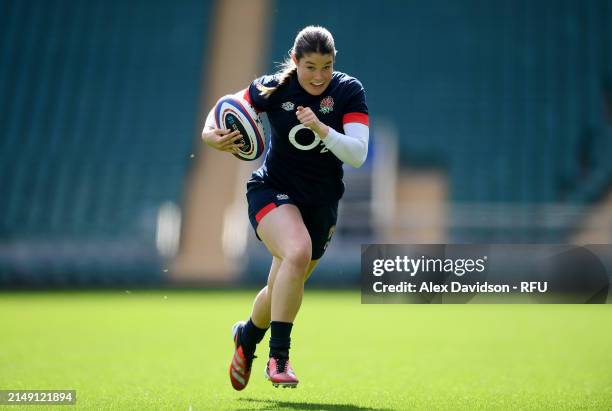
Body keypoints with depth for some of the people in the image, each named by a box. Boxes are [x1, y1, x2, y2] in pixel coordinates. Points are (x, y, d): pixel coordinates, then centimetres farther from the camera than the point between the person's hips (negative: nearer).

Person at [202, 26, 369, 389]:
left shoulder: (349, 91, -12)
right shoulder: (274, 88, -12)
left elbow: (358, 154, -20)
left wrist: (321, 129, -35)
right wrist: (211, 133, -15)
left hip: (321, 203, 3)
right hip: (273, 191, -2)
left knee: (284, 287, 13)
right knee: (297, 252, -33)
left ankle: (247, 335, 47)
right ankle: (278, 356, -25)